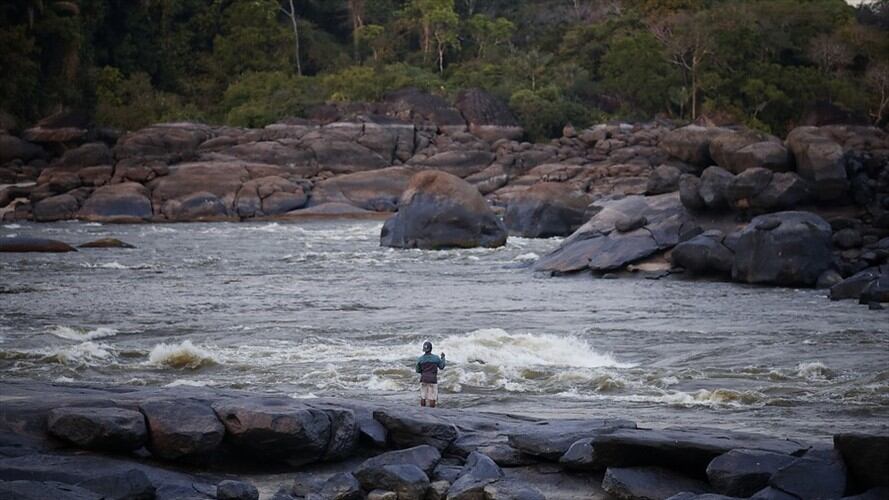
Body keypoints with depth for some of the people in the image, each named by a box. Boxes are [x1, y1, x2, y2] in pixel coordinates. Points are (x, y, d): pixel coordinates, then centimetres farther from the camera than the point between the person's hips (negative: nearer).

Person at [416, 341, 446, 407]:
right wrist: (443, 358, 19)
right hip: (432, 380, -2)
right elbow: (442, 367, 6)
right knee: (432, 399, 0)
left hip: (423, 380, 2)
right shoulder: (436, 358, -7)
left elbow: (418, 371, 3)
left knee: (423, 397, 10)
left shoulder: (420, 359, -4)